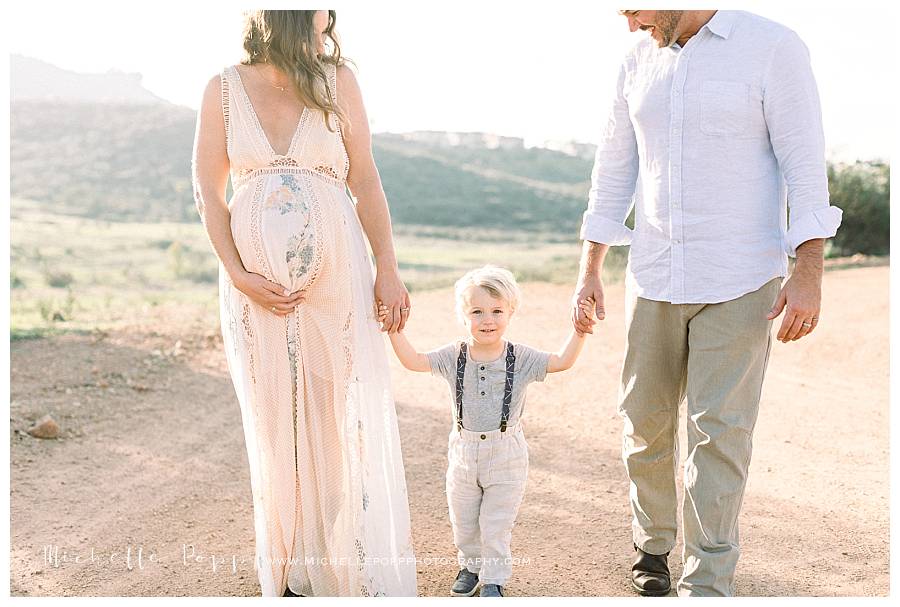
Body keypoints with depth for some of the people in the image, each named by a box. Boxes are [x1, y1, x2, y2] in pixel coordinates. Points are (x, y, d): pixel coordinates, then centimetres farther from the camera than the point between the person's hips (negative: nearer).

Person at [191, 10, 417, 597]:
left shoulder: (338, 81, 3)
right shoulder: (224, 90, 3)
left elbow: (366, 180, 3)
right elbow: (208, 191, 3)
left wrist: (388, 269, -5)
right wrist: (240, 277, -8)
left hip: (337, 276, 0)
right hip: (258, 284, 0)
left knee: (352, 419, 0)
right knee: (276, 423, 8)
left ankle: (367, 573, 12)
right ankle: (292, 574, 22)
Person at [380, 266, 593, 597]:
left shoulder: (521, 358, -9)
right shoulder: (453, 356, -6)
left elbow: (562, 361, -8)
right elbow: (413, 360, -6)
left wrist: (579, 330, -20)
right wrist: (395, 328, -16)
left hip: (506, 454, -2)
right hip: (463, 450, 3)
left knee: (496, 524, 6)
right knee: (463, 520, 18)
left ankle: (494, 578, 23)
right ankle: (471, 565, 40)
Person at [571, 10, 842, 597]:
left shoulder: (772, 47, -7)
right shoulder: (639, 64, 8)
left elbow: (805, 164, -9)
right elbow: (614, 174, 12)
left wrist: (808, 273, -16)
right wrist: (589, 272, 9)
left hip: (739, 283, -5)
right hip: (654, 279, 5)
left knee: (719, 430, -5)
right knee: (645, 419, 11)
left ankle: (708, 584, 6)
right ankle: (653, 544, 32)